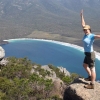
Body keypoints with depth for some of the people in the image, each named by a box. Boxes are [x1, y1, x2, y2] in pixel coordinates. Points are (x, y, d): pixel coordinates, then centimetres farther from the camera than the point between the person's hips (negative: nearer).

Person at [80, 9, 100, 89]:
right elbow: (83, 24, 15)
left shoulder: (92, 36, -18)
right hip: (87, 54, 10)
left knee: (92, 69, -2)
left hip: (90, 54, -10)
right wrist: (82, 16, 20)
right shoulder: (86, 34, 4)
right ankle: (90, 77, 46)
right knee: (85, 65, 28)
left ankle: (92, 85, 6)